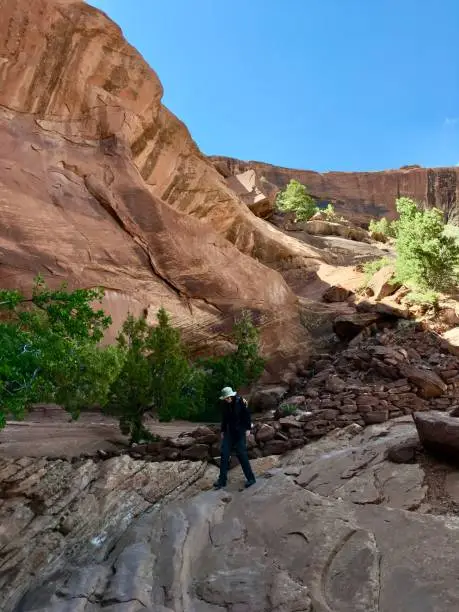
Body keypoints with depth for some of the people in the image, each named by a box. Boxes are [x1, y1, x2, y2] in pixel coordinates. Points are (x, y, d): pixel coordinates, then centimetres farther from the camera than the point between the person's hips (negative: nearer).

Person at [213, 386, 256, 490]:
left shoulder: (240, 402, -12)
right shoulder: (226, 404, 3)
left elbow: (247, 415, -9)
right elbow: (224, 418, 12)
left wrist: (248, 428, -11)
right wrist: (223, 431, 12)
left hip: (240, 432, -5)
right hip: (229, 432, 5)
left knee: (241, 454, -4)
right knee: (224, 454, 1)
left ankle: (251, 478, 10)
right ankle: (222, 480, 9)